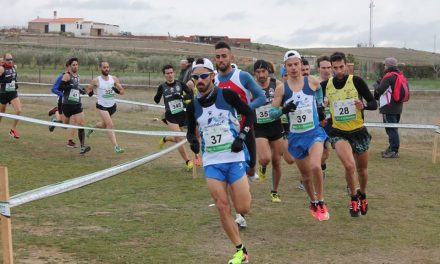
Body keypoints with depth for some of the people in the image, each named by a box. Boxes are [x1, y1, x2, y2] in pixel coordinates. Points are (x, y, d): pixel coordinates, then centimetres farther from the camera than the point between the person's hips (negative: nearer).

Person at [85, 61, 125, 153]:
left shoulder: (114, 79, -1)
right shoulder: (96, 81, -9)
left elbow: (122, 91, 0)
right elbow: (88, 89, 6)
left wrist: (117, 90, -22)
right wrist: (89, 92, -16)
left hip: (112, 106, 5)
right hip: (101, 106, -5)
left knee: (104, 125, 22)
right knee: (110, 125, -17)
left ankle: (92, 128, 54)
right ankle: (116, 146, -15)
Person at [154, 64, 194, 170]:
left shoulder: (180, 84, 0)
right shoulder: (162, 87, -1)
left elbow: (191, 94, -3)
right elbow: (157, 100, 4)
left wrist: (181, 97, -20)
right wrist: (158, 95, -16)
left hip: (182, 114, 2)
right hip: (171, 116, -2)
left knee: (177, 138, 13)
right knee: (179, 138, -11)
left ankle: (165, 139, 47)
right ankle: (187, 161, 0)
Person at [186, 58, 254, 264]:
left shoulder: (227, 95, -7)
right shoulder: (193, 106, 3)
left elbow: (250, 115, 1)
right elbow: (190, 131, 19)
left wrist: (242, 137, -10)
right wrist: (192, 140, -4)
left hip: (234, 158, -3)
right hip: (211, 162, 3)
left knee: (243, 208, -2)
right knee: (222, 208, -6)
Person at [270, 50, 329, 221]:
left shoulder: (312, 82, -4)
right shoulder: (281, 88, -4)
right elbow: (271, 112, -4)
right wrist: (284, 110, -21)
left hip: (314, 132, -1)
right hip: (295, 136, 2)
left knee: (315, 167, -24)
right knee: (305, 174, 12)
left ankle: (321, 203, -4)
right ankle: (313, 203, 38)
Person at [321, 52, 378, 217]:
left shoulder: (356, 81, -9)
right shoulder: (325, 85, -3)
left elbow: (374, 104, -8)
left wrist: (363, 105, -28)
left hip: (359, 131, 0)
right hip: (339, 133, 0)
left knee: (362, 169, 14)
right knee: (349, 165, -23)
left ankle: (362, 195, 45)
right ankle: (353, 198, 1)